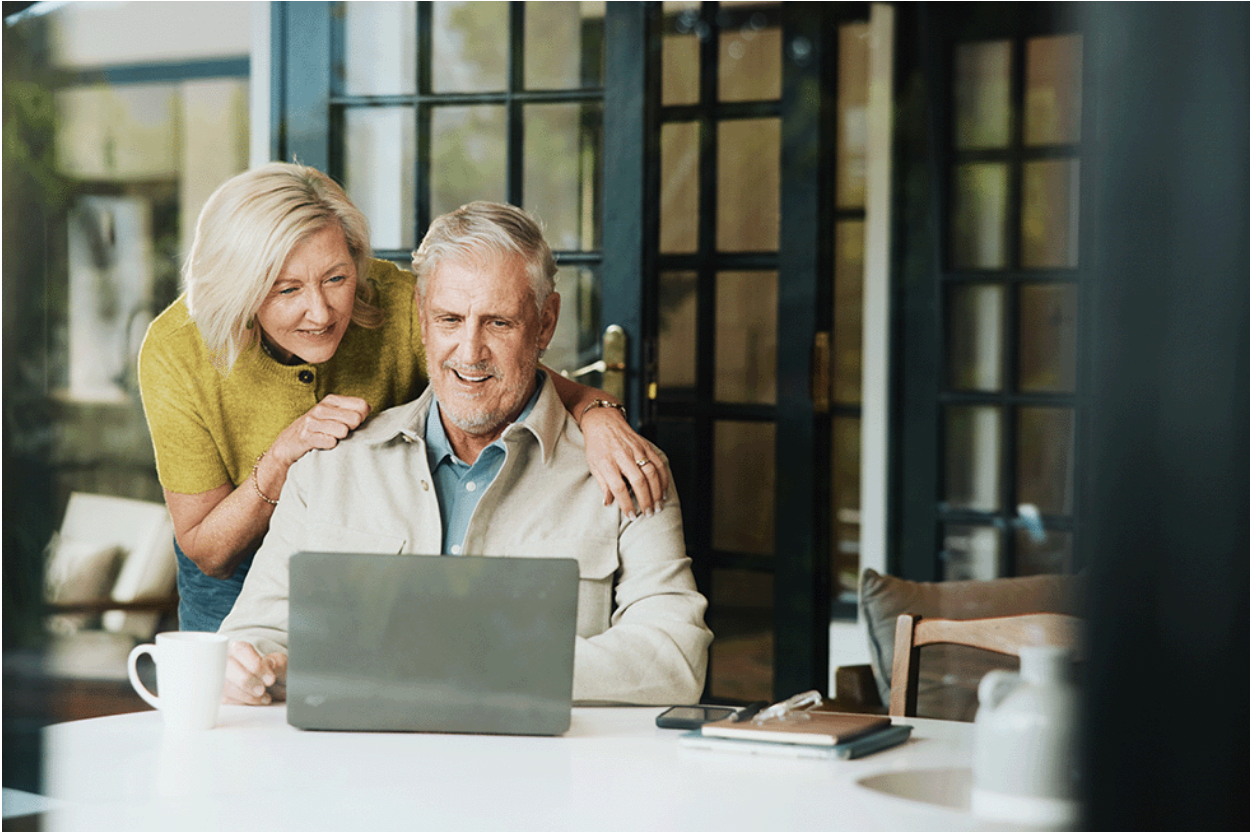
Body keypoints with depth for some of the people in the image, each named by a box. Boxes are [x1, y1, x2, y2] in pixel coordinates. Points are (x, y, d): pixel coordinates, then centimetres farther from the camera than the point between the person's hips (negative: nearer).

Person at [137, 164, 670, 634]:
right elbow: (206, 553, -20)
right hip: (241, 575, 0)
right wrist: (282, 456, -36)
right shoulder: (176, 352, -27)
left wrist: (596, 412, -43)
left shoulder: (396, 305, -26)